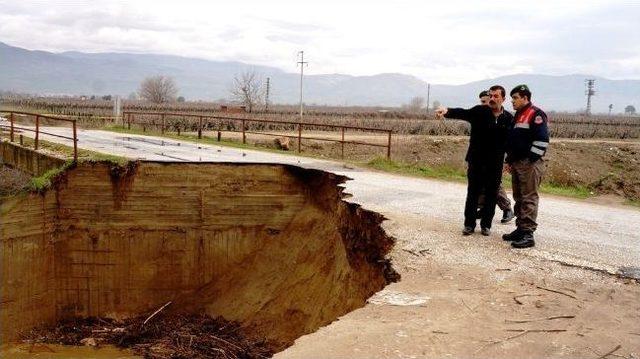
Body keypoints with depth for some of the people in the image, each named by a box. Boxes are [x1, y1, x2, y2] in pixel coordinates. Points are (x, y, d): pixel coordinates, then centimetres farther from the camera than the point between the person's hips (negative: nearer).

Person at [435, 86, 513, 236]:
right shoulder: (479, 111, -4)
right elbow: (463, 113, -20)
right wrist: (447, 111, -39)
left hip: (496, 164, 1)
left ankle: (486, 224, 21)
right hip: (476, 161, -1)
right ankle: (469, 224, 16)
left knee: (491, 194, 8)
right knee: (473, 193, 6)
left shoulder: (508, 118, 1)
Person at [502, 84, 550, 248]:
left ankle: (527, 234, -8)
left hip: (530, 164, -10)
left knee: (528, 199, -9)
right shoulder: (517, 116, 19)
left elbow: (542, 140, -18)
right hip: (517, 164, 10)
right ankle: (520, 229, 21)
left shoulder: (536, 115, -10)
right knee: (519, 198, 13)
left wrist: (531, 160, -19)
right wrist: (509, 160, 19)